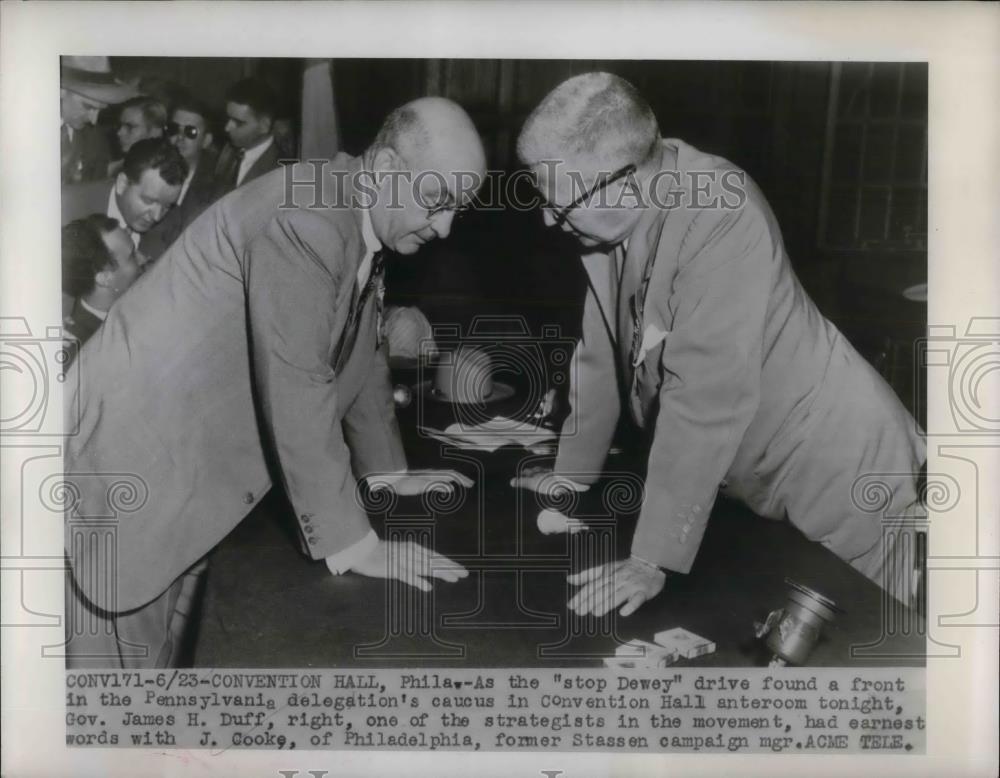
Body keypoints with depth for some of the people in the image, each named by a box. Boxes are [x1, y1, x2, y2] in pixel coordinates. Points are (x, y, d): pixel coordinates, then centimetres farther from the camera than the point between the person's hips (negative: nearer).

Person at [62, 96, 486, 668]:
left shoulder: (363, 220, 4)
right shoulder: (310, 216, -26)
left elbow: (362, 353, 16)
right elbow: (298, 390, -28)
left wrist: (388, 469, 19)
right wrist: (353, 543, -22)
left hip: (196, 454, 8)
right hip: (134, 446, -8)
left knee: (165, 645, 16)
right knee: (128, 654, 4)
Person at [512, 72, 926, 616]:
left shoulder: (720, 216, -30)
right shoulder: (610, 217, -8)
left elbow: (705, 397, -34)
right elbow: (601, 351, 4)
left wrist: (652, 560, -31)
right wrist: (573, 469, 9)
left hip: (838, 474, -6)